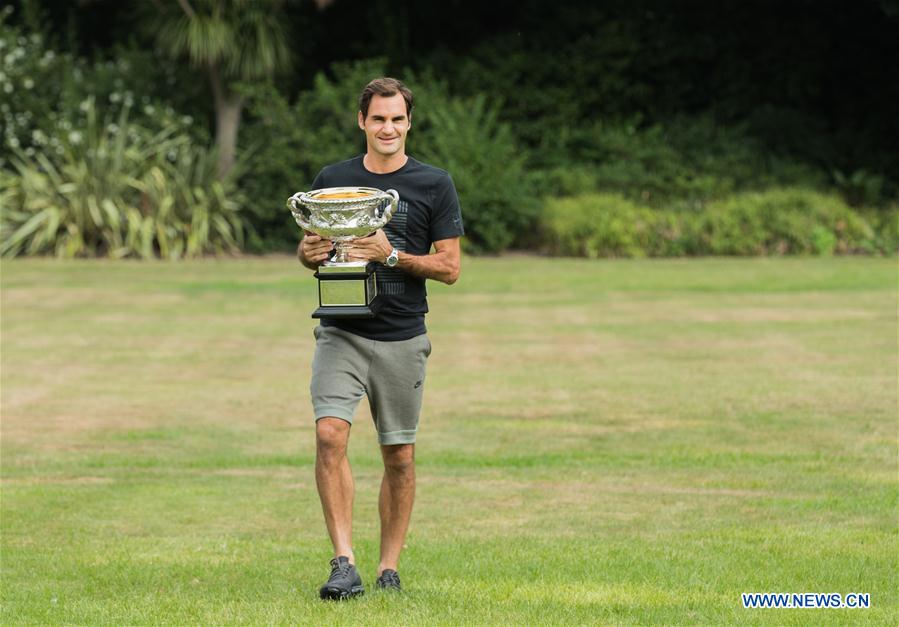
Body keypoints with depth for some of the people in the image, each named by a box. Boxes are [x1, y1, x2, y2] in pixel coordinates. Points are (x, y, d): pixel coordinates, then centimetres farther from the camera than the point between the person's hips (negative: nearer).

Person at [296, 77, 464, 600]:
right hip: (341, 334, 1)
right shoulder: (332, 180, 9)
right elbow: (311, 251, 18)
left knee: (400, 455, 4)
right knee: (330, 434, -18)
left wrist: (391, 255, -16)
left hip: (402, 340, -1)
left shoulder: (435, 185, 2)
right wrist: (310, 253, -6)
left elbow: (449, 267, -1)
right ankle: (344, 563, -18)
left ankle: (389, 569, 15)